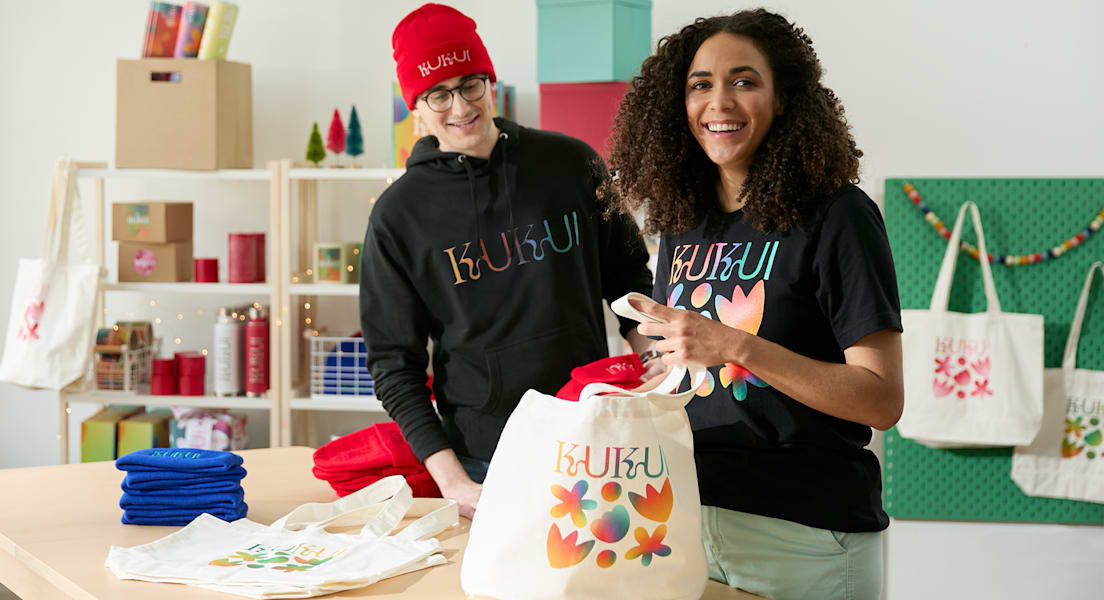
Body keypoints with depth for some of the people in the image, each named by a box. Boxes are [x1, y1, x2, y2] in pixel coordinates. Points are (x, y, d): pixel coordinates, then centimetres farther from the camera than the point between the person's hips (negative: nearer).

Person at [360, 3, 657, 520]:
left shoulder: (572, 164, 1)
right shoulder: (399, 214, -3)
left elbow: (628, 273, 13)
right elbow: (394, 363, -2)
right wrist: (452, 481, -12)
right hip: (482, 461, -1)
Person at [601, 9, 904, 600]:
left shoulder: (834, 216, -11)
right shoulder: (684, 223, 8)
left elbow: (882, 400, -17)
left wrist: (737, 345, -24)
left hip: (805, 540, -5)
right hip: (690, 521, 5)